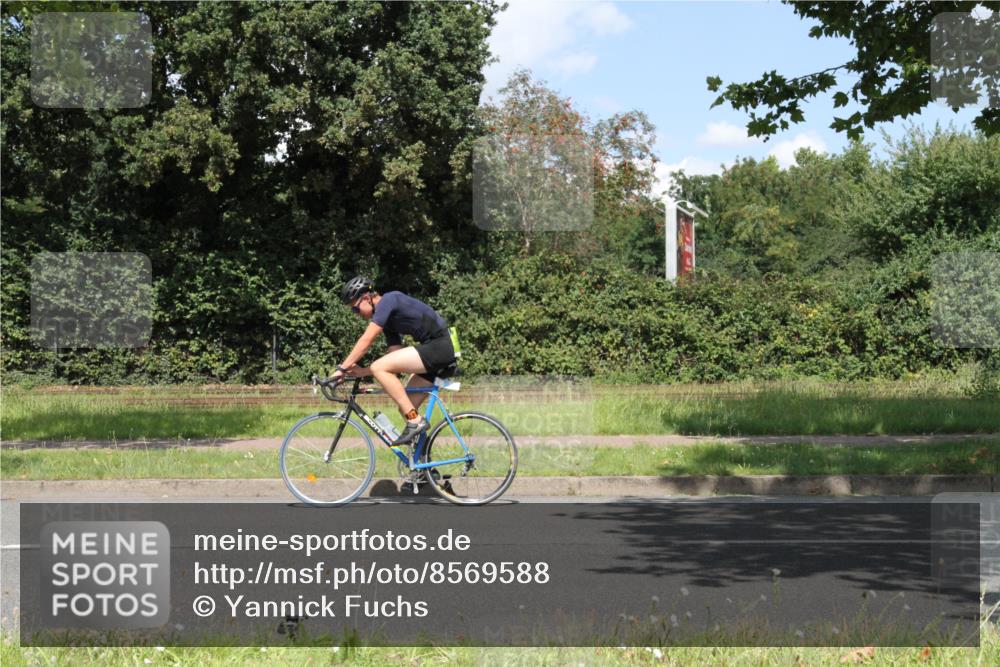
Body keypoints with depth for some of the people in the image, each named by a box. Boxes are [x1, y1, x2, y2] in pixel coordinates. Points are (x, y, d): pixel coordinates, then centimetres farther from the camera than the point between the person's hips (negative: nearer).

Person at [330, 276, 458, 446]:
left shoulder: (388, 300, -8)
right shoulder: (387, 318, 20)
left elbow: (366, 340, -15)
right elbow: (396, 361, 15)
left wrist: (342, 368, -13)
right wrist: (362, 371, 5)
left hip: (438, 346, -10)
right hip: (441, 350, 10)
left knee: (379, 368, -15)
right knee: (405, 408, 10)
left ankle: (415, 421, -14)